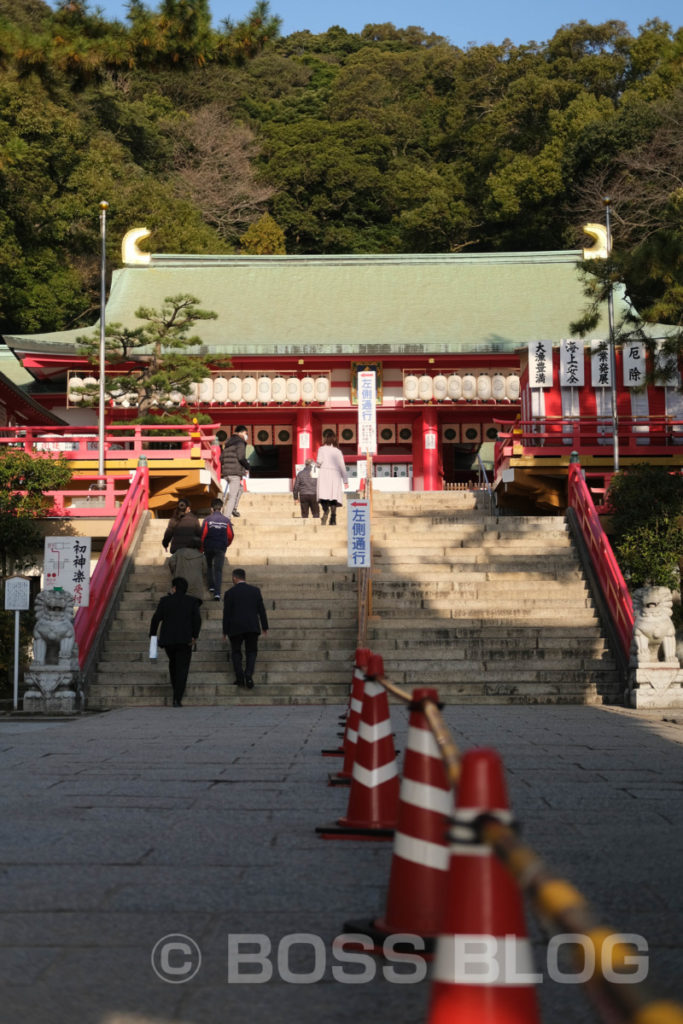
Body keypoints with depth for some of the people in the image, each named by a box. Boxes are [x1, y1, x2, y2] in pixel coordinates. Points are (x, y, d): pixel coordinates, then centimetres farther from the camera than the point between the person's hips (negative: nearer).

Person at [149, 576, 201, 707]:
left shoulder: (165, 601, 1)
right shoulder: (192, 601, 2)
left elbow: (156, 618, -5)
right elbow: (197, 619, -9)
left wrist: (152, 635, 3)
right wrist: (194, 636, -3)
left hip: (168, 640, 1)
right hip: (185, 640, -1)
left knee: (173, 662, 27)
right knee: (182, 668, 2)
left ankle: (176, 690, 29)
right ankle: (177, 699, -10)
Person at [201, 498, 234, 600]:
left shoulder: (207, 519, -6)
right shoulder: (226, 520, -1)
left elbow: (203, 534, -8)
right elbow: (231, 535, 3)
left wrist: (202, 547, 4)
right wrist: (226, 545, 23)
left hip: (209, 547, 0)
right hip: (221, 548, 0)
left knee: (209, 566, 25)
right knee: (218, 570, 1)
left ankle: (211, 586, 20)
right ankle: (217, 592, -11)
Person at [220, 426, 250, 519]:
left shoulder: (227, 443, 19)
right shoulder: (240, 442, -6)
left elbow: (221, 458, 18)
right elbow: (241, 457, -17)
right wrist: (248, 467, -3)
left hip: (226, 473, 9)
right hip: (235, 473, -9)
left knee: (239, 489, 28)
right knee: (233, 496, -8)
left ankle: (233, 509, 23)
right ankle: (226, 517, -12)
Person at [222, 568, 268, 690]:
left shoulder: (230, 593, -4)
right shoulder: (255, 590, 3)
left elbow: (226, 613, -3)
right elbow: (261, 610, 4)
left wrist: (225, 631, 2)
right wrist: (264, 627, 10)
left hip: (235, 628, -2)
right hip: (252, 627, 2)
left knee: (236, 652, 13)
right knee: (251, 652, 9)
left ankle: (239, 676, -2)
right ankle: (248, 674, -12)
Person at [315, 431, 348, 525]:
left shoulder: (322, 448, 4)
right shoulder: (338, 451, 13)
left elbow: (319, 461, -7)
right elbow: (342, 466, 12)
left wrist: (317, 464, 18)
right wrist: (345, 481, 14)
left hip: (325, 472, -3)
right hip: (336, 475, 3)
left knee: (323, 495, -11)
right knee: (334, 496, 5)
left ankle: (325, 510, -39)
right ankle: (333, 520, -2)